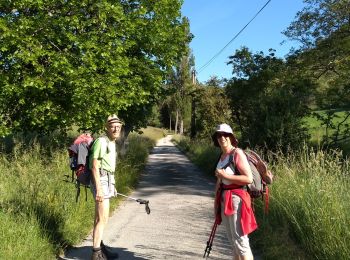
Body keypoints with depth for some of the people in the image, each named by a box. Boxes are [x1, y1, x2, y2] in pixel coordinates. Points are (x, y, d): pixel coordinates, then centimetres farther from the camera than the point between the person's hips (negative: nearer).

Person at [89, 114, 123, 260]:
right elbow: (95, 166, -20)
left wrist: (112, 185, 24)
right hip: (101, 181, -10)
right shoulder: (101, 141, -16)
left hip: (107, 180, 10)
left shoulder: (112, 143, 15)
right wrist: (98, 189, -25)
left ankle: (99, 246, 29)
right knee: (102, 219, -9)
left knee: (100, 217, 18)